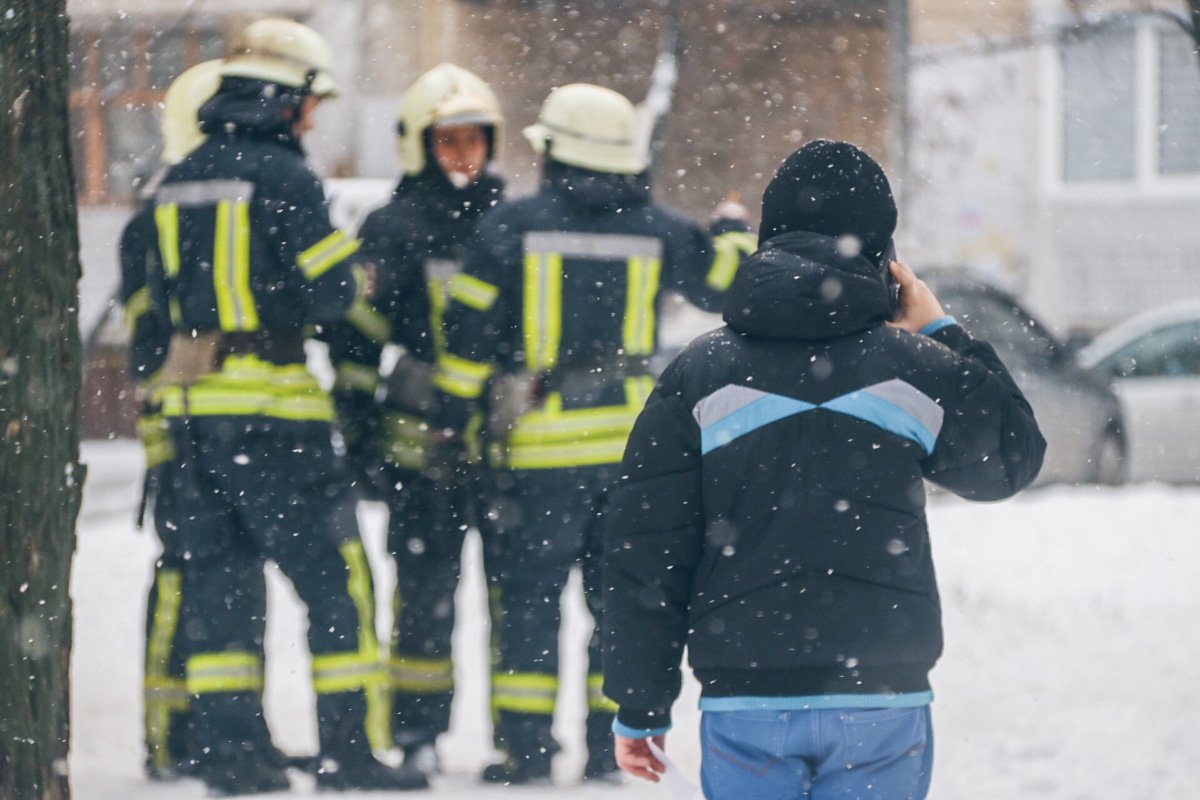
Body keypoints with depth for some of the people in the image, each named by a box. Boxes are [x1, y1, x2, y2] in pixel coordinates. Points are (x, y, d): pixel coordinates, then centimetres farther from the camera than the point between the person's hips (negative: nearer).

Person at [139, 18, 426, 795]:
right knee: (333, 575, -2)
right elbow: (328, 292, -12)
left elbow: (163, 301, 16)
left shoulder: (179, 183, 12)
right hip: (269, 401, -7)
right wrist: (358, 278, 8)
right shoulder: (283, 177, -11)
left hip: (192, 401, 8)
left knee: (218, 575, 11)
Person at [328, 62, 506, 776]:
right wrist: (360, 434, -3)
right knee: (425, 589, -1)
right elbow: (354, 337, 2)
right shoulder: (390, 232, 3)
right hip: (421, 442, -3)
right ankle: (418, 731, 5)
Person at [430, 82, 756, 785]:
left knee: (530, 593, 4)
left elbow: (470, 334, -3)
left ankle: (528, 746, 0)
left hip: (542, 439, -2)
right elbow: (729, 281, 13)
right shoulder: (657, 231, 2)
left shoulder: (511, 226, -3)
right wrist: (735, 234, 34)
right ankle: (612, 745, 8)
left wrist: (449, 422, 5)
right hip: (633, 434, 2)